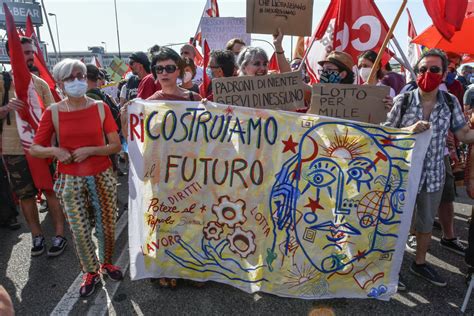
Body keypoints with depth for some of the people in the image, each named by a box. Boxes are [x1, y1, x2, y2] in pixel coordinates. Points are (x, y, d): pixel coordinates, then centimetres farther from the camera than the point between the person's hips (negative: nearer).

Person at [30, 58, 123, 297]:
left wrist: (89, 150, -18)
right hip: (71, 180, 0)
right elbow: (34, 148, 1)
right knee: (80, 231, 7)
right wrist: (54, 150, -18)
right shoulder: (53, 112, -4)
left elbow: (116, 145, -5)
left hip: (103, 177, 1)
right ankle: (91, 272, 31)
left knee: (107, 225, 10)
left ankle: (106, 262, 38)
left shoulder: (100, 108, -4)